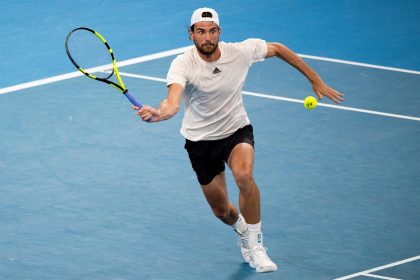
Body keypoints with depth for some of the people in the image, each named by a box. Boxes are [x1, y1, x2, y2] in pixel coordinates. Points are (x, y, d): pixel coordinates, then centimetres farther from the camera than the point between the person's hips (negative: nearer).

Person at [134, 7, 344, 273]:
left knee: (244, 175, -33)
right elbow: (172, 103, -42)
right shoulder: (183, 65, -24)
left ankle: (255, 245, -14)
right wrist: (158, 113, -66)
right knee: (222, 211, 9)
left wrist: (316, 81, 5)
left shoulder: (241, 51, -17)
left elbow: (278, 49, 2)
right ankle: (243, 231, 49)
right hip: (200, 140, 0)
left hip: (237, 131, 0)